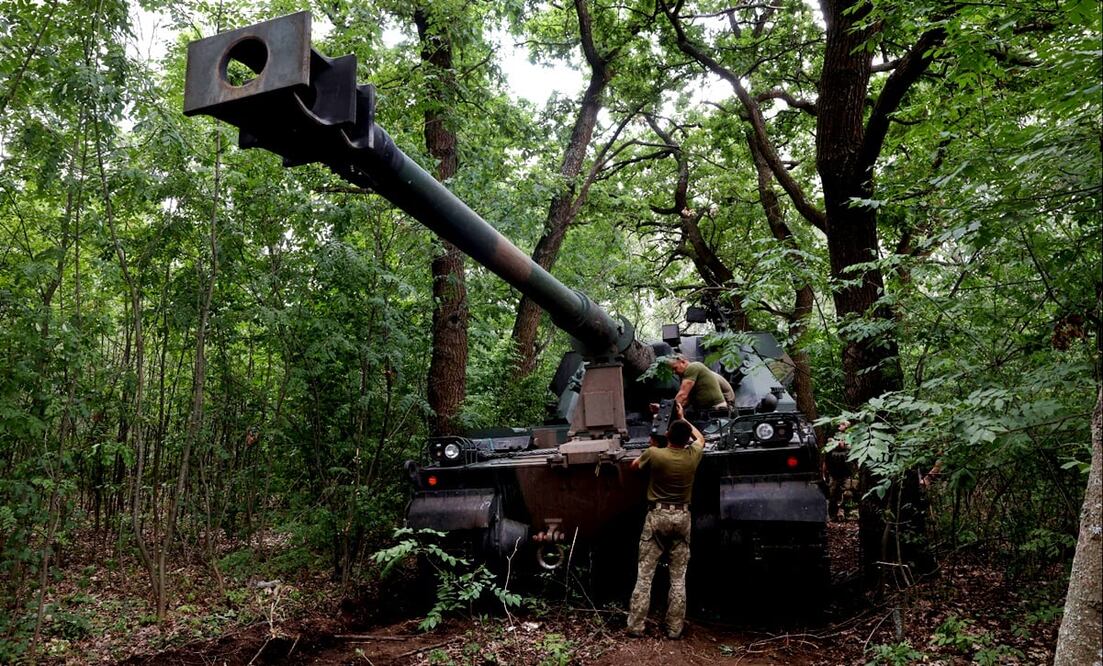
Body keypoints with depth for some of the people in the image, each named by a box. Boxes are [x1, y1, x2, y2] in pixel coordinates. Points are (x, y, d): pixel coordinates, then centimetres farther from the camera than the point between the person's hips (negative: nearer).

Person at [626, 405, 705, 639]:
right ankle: (675, 628, 11)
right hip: (682, 517, 2)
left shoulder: (655, 454, -11)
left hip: (657, 515, -2)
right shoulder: (693, 455, -4)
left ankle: (635, 626, 5)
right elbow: (700, 437, 20)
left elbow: (634, 465, 10)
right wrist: (683, 418, 29)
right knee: (678, 577, 8)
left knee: (644, 574, 3)